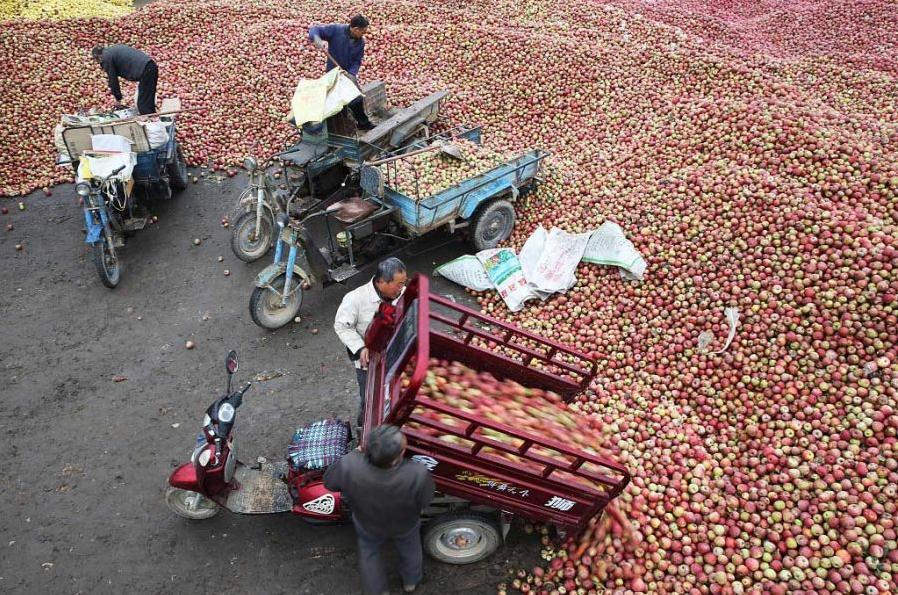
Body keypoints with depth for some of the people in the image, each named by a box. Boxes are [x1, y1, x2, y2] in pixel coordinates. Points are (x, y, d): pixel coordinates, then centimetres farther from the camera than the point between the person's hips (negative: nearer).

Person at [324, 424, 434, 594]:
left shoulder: (349, 466, -41)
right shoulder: (417, 474, -45)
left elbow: (329, 482, -18)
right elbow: (425, 501, -22)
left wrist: (355, 454, -8)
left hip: (367, 524, 1)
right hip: (406, 526, 0)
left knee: (369, 552, 34)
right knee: (410, 549, 34)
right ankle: (410, 581, 62)